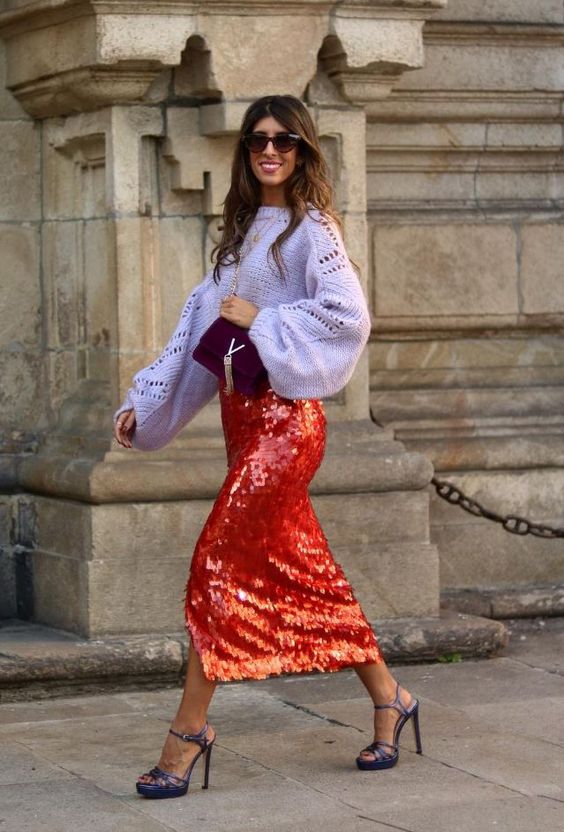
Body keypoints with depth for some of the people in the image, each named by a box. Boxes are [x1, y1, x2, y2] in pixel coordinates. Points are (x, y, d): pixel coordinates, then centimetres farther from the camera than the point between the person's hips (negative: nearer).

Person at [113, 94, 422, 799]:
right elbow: (199, 325, 18)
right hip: (242, 413, 8)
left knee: (217, 563, -11)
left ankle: (188, 732, -8)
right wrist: (142, 402, 13)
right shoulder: (240, 232, 17)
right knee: (304, 570, 10)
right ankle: (388, 700, 19)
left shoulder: (311, 228, -6)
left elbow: (349, 316, -19)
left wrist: (261, 320, -15)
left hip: (284, 416, -8)